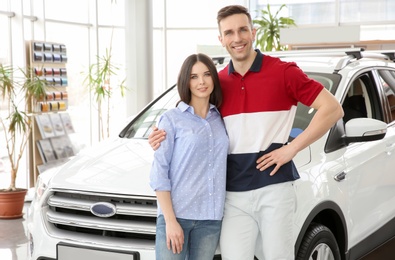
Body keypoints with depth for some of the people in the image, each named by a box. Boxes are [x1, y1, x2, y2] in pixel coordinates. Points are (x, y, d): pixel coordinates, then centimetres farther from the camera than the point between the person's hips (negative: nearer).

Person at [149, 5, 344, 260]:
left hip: (274, 188, -3)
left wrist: (292, 148, -12)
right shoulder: (219, 82, 9)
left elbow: (333, 108, -6)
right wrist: (166, 138, -1)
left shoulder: (283, 72, -3)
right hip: (234, 193, 4)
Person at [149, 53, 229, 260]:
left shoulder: (221, 120, 11)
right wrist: (170, 220, -12)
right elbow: (159, 173, -5)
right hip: (176, 214, -4)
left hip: (211, 218, 4)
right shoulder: (171, 119, -1)